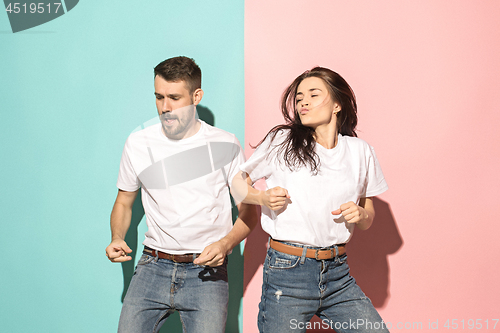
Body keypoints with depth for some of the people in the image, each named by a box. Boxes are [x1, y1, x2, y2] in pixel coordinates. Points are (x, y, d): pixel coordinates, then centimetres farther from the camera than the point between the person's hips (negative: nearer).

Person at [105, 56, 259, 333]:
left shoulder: (225, 144, -1)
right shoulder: (138, 144, 4)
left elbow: (249, 210, 3)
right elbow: (124, 202, 16)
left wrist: (226, 243, -15)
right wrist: (116, 239, -3)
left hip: (206, 271, -1)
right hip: (153, 267, 2)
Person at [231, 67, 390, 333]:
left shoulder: (359, 151, 9)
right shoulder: (282, 141, 0)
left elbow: (368, 219, 16)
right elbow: (237, 183, 9)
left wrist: (361, 214, -6)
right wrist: (263, 198, -10)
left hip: (338, 273, 3)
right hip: (288, 273, -3)